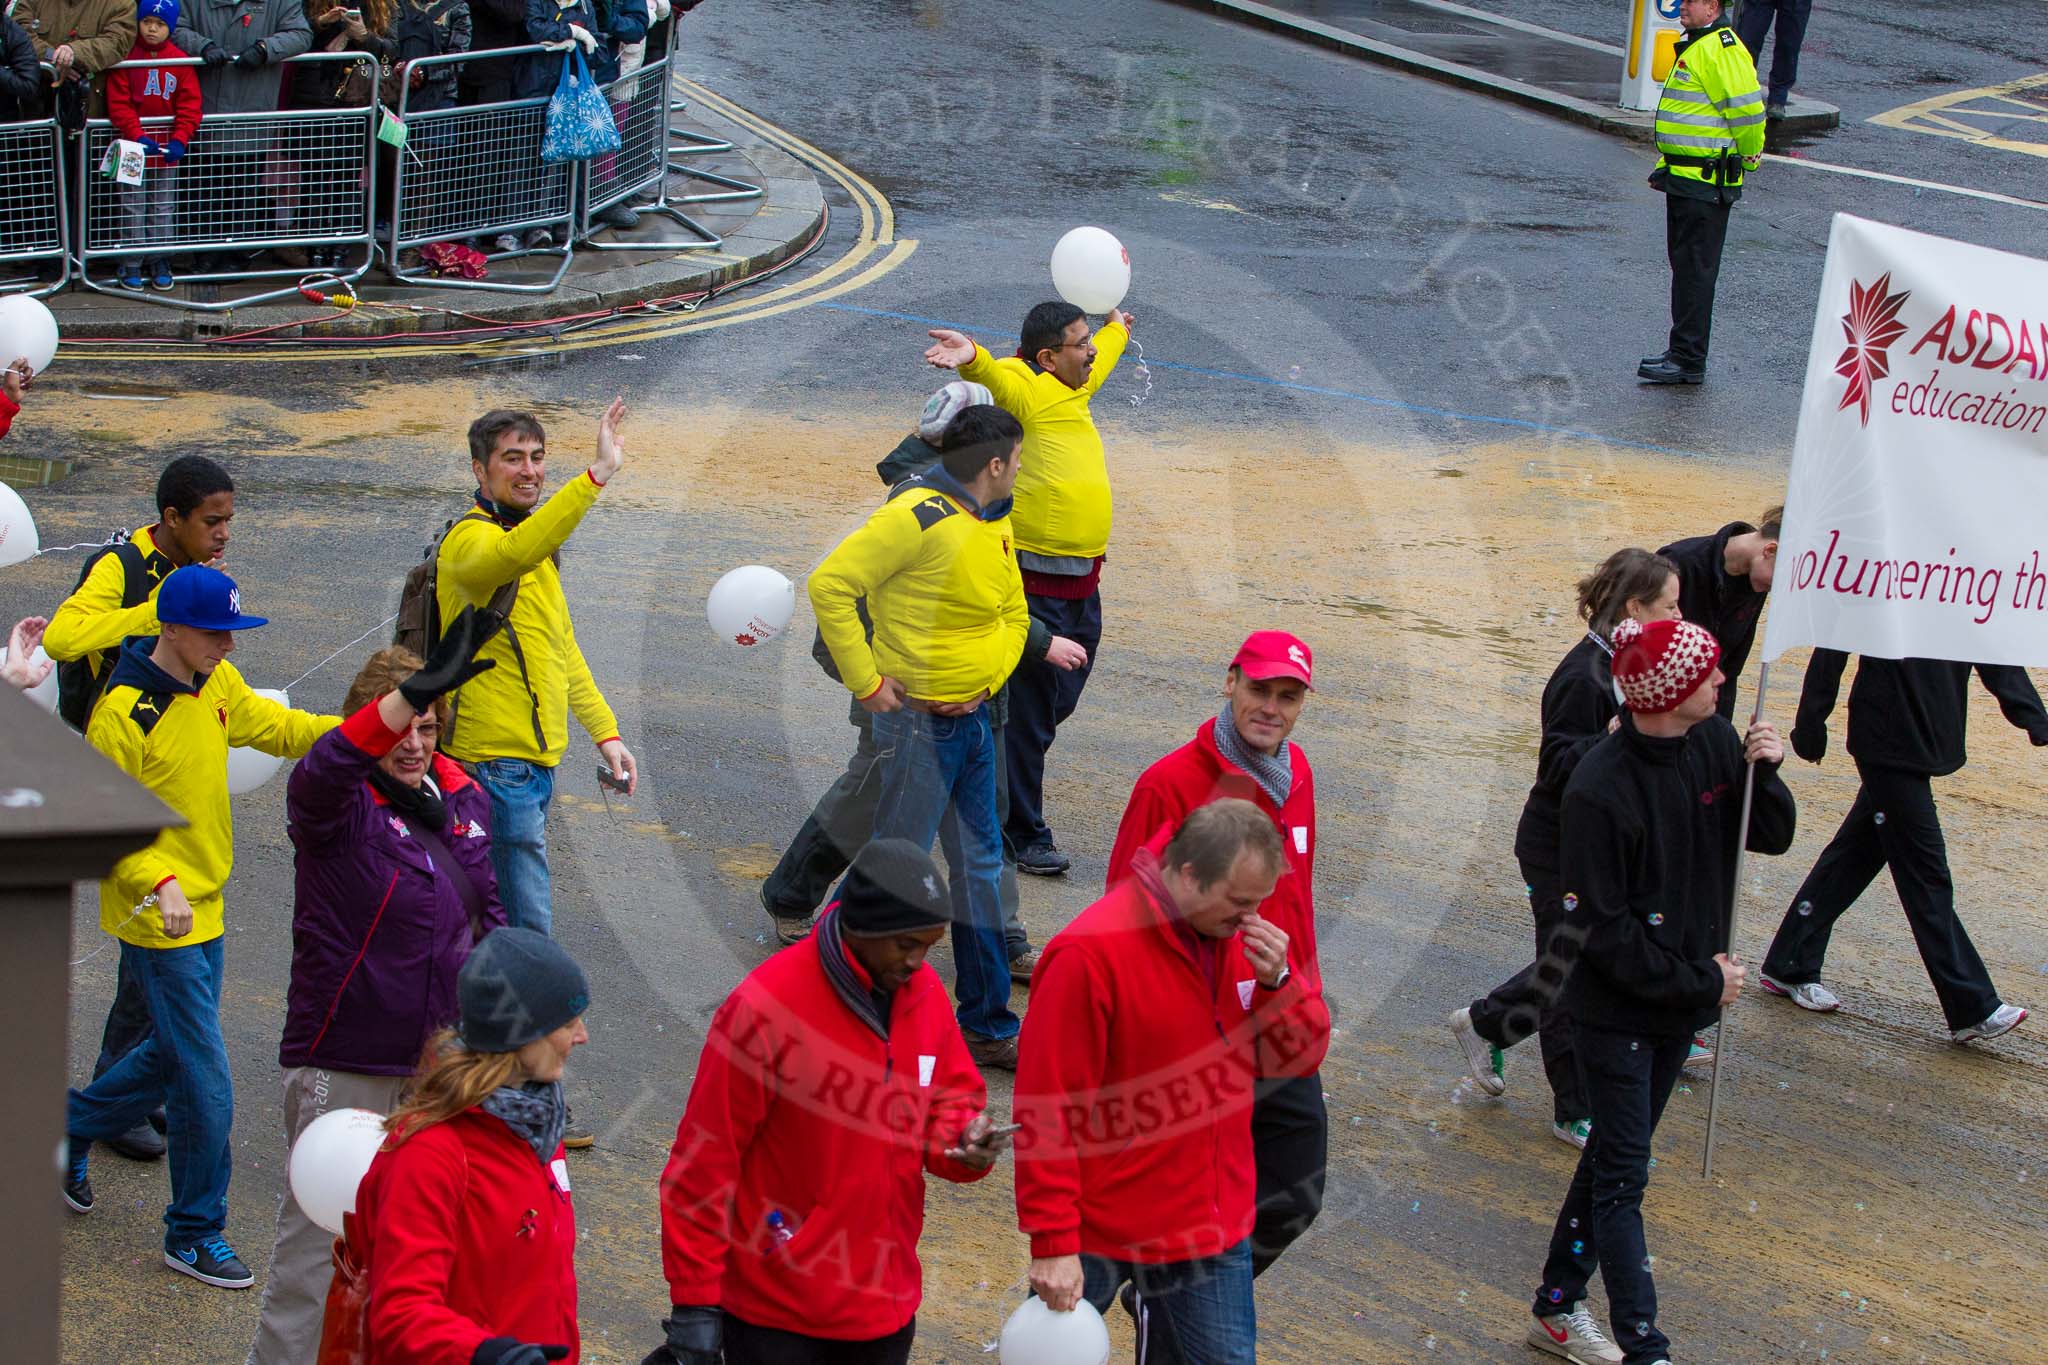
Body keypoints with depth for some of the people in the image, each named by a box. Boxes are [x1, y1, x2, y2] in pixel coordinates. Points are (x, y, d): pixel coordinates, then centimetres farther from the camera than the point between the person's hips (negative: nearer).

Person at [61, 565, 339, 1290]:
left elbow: (276, 727, 15)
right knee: (206, 1087, -4)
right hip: (158, 923, -8)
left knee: (176, 1053, 23)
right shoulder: (123, 713, -22)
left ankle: (72, 1126, 45)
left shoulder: (216, 686, 2)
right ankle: (194, 1235, 11)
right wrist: (160, 882, -34)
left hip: (205, 908, 9)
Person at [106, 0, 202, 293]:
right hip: (134, 145, -1)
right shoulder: (126, 58, -6)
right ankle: (131, 263, 13)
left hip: (166, 147, 2)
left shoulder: (180, 61, -2)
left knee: (163, 207, 10)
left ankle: (160, 262, 20)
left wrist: (179, 139, -17)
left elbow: (189, 104, -4)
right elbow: (118, 103, -10)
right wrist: (138, 136, -21)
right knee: (133, 207, 5)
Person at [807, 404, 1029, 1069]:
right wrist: (866, 681, -20)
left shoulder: (995, 525, 10)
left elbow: (1013, 614, 23)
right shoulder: (921, 516, -19)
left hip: (971, 717, 9)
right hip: (917, 721, -9)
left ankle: (988, 1026, 23)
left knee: (980, 866, 13)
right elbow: (830, 584, -24)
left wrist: (988, 679, 5)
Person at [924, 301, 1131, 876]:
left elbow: (1098, 361, 39)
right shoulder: (1023, 387, -12)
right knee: (1028, 711, -3)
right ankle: (1025, 836, 5)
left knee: (1059, 699, 18)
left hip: (1081, 583, 9)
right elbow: (994, 376, -35)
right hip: (1035, 582, -9)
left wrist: (1117, 329, 58)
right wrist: (972, 358, -57)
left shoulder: (1072, 388, 15)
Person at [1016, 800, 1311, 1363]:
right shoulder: (1091, 952, -20)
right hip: (1101, 1236, -5)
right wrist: (1052, 1241, -19)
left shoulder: (1244, 937, 1)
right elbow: (1048, 1109, -19)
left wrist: (1276, 981, -13)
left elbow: (1295, 1059, 7)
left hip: (1215, 1227, 6)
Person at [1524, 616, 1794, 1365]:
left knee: (1614, 1158, 17)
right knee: (1622, 1176, -4)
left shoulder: (1714, 742, -5)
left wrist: (1765, 771, -16)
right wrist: (1699, 980, -17)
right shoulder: (1600, 789, -25)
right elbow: (1600, 927, -21)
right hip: (1617, 1007, -7)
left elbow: (1772, 837, 4)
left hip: (1681, 997, 7)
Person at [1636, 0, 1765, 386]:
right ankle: (1683, 351, 23)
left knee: (1694, 269, -7)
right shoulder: (1695, 45, 17)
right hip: (1685, 177, 11)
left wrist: (1748, 157, -8)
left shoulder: (1720, 50, -18)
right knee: (1684, 263, 16)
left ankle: (1688, 361, -4)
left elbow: (1747, 110, -22)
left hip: (1705, 183, -11)